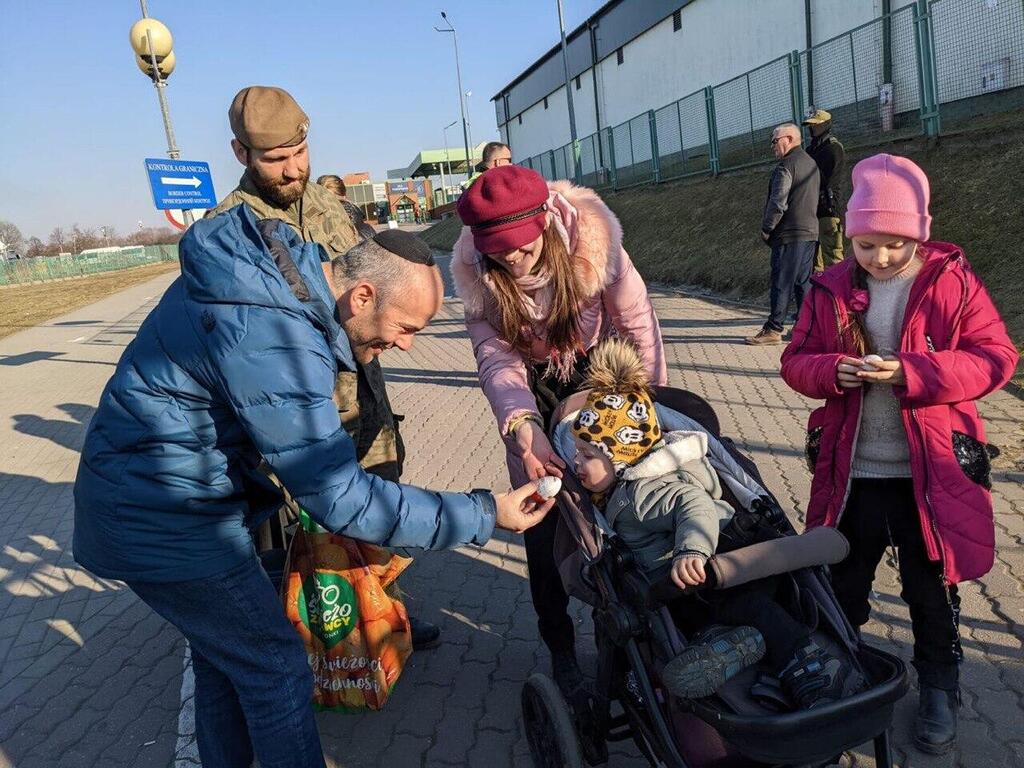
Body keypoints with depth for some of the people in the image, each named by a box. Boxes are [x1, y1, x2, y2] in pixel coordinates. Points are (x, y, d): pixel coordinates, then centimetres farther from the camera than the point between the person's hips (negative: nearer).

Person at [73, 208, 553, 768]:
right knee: (276, 666, 4)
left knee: (226, 655, 22)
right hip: (163, 522, -9)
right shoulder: (275, 343, -33)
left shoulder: (284, 261, -4)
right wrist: (485, 515, -24)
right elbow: (341, 500, -29)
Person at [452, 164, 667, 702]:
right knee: (543, 527, 2)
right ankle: (559, 648, 21)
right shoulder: (477, 274, -21)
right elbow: (496, 356, -24)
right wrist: (523, 429, -40)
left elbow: (639, 326, -16)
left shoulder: (593, 242, -25)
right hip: (533, 397, 1)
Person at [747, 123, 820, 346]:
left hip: (789, 235, -9)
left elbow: (778, 202, -19)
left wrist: (766, 228, -9)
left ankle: (773, 329, -3)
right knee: (804, 282, 11)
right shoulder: (811, 164, 19)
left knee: (782, 283, -6)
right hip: (810, 233, 9)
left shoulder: (786, 165, -12)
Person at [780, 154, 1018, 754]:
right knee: (843, 583, 17)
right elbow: (797, 361, 3)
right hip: (851, 471, 2)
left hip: (931, 473, -2)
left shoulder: (953, 280, -6)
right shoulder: (832, 289, 0)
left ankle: (939, 691, 38)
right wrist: (832, 371, -19)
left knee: (931, 589, 15)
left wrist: (912, 372, -23)